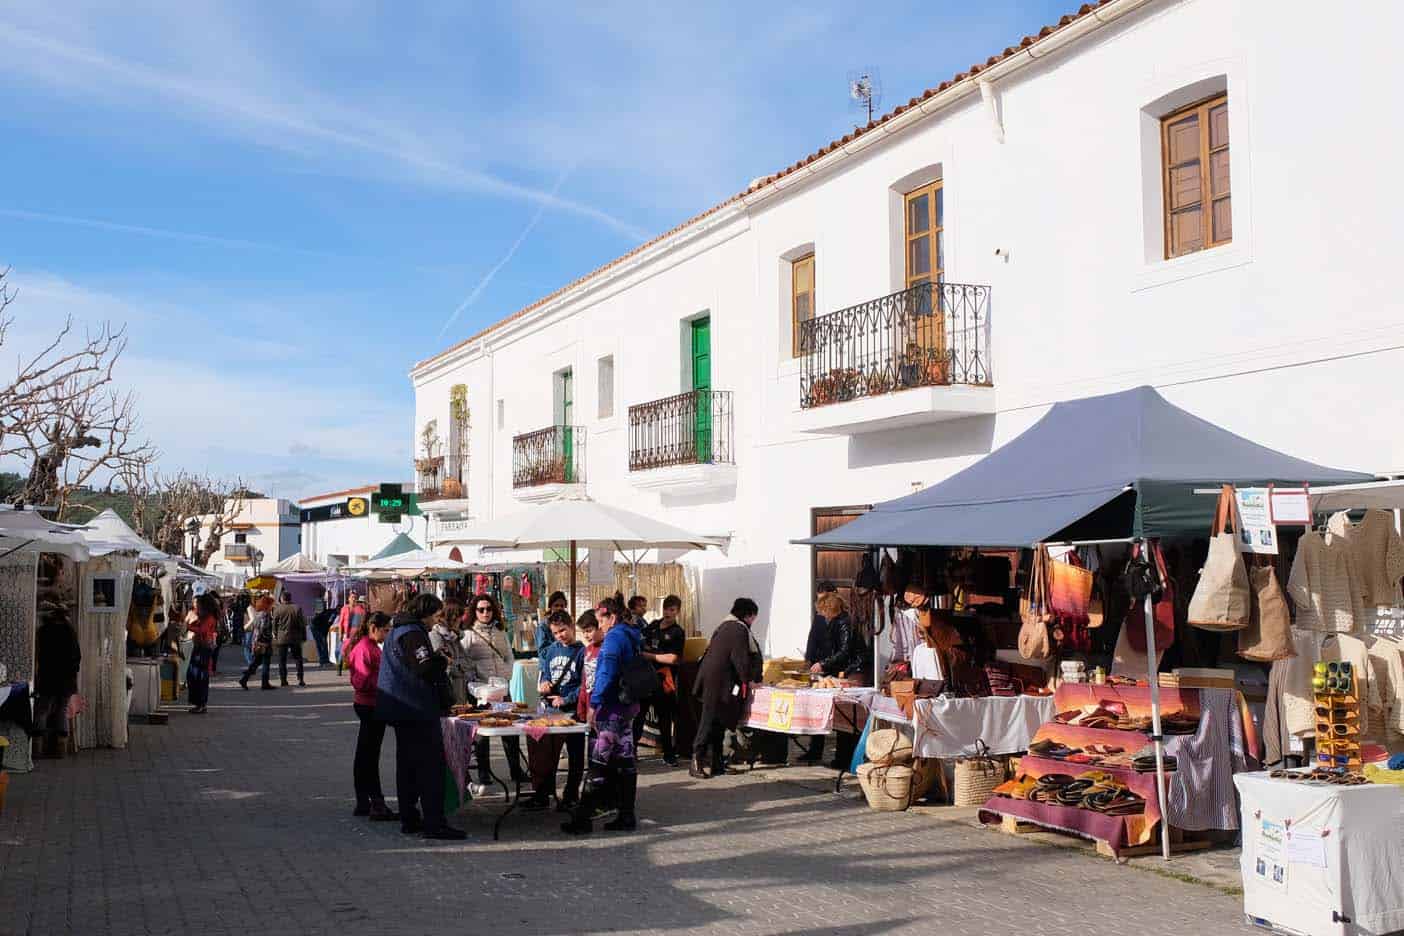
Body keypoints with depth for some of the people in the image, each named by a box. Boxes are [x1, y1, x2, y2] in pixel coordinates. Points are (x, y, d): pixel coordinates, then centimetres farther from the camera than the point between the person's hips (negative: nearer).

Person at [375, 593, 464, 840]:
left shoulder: (398, 630, 17)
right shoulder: (413, 634, -16)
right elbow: (426, 669, -25)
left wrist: (435, 660, 11)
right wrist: (443, 661, -7)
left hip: (401, 709, 11)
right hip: (416, 710, -11)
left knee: (408, 764, 15)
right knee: (432, 765, -8)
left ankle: (409, 819, 20)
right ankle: (434, 823, -10)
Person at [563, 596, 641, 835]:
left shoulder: (614, 637, -13)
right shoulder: (632, 638, 15)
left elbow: (606, 674, -21)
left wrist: (594, 703, -18)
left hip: (612, 708, -9)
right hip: (629, 706, 9)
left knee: (599, 765, -6)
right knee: (625, 761, 11)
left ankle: (582, 819, -2)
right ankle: (627, 816, 14)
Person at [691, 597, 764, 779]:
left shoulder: (726, 626, 17)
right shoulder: (739, 630, -13)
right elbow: (740, 659, -18)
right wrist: (749, 679, -5)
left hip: (712, 680, 10)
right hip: (719, 683, -10)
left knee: (718, 722, 12)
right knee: (710, 721, -8)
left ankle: (717, 764, 15)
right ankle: (696, 762, -8)